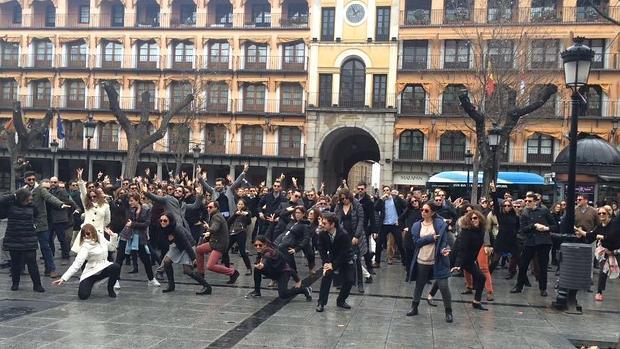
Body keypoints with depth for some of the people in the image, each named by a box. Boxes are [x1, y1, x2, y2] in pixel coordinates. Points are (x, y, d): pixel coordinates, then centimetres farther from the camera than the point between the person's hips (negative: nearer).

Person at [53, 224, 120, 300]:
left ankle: (110, 288, -2)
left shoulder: (101, 238, 0)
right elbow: (77, 263, -24)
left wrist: (113, 235, 1)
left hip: (103, 268, 3)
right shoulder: (85, 246, -17)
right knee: (83, 295, -21)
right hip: (91, 272, -3)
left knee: (116, 267, -31)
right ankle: (90, 284, 18)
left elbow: (112, 247, 17)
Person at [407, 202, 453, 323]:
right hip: (421, 261, 3)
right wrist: (431, 238, -16)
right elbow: (416, 242, -6)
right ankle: (414, 307, 31)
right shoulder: (416, 225, 3)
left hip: (438, 261, -3)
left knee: (443, 286, -5)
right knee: (419, 285, 15)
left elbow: (444, 240, -9)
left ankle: (448, 312, 10)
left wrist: (445, 249, -29)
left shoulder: (440, 224, -5)